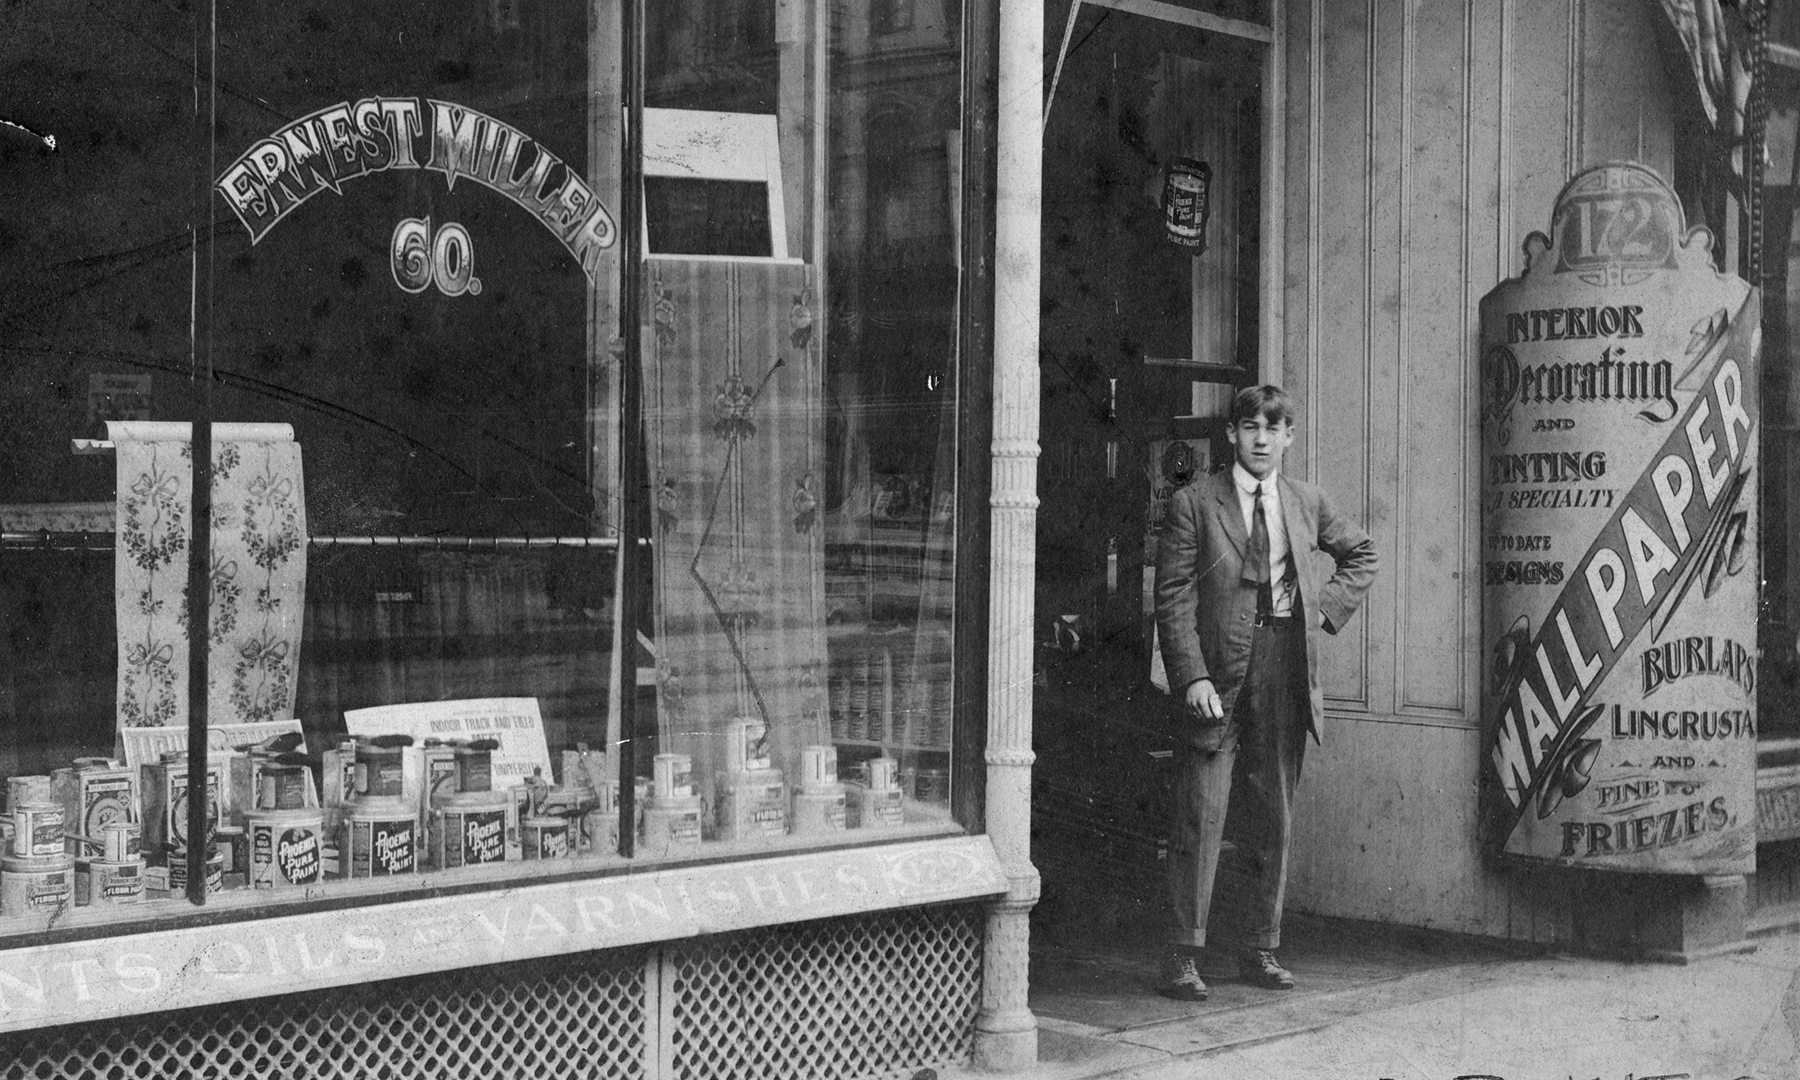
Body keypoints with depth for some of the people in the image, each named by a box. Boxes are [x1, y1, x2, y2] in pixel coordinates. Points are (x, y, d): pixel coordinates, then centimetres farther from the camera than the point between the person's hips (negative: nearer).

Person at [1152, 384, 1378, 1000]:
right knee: (1201, 816, -7)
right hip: (1218, 680, -4)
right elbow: (1173, 601, -6)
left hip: (1286, 674, 4)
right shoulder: (1193, 504, -2)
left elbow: (1361, 554, 29)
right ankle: (1184, 955, 0)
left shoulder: (1307, 504, 12)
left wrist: (1329, 606, 12)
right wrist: (1193, 677, -16)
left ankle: (1260, 950, 19)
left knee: (1274, 820, 9)